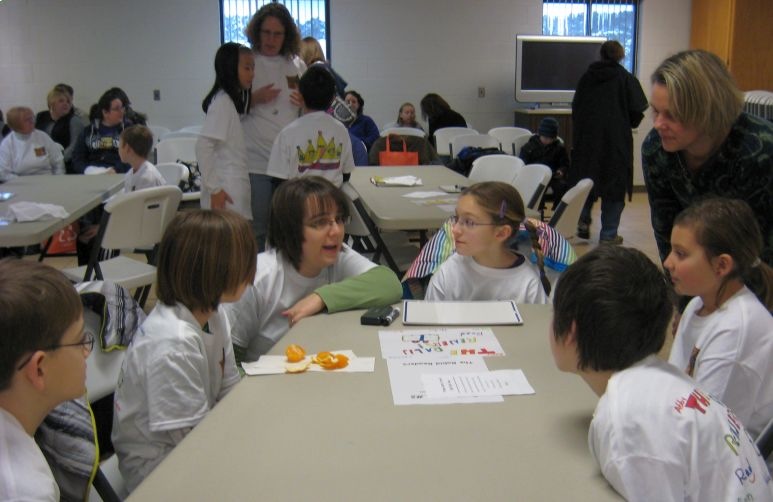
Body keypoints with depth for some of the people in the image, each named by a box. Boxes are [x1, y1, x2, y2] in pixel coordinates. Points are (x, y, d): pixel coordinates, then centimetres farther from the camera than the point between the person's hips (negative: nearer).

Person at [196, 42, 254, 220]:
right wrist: (214, 187, -17)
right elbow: (203, 146, -18)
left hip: (236, 186, 9)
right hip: (226, 191, -9)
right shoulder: (222, 102, -12)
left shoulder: (234, 100, 15)